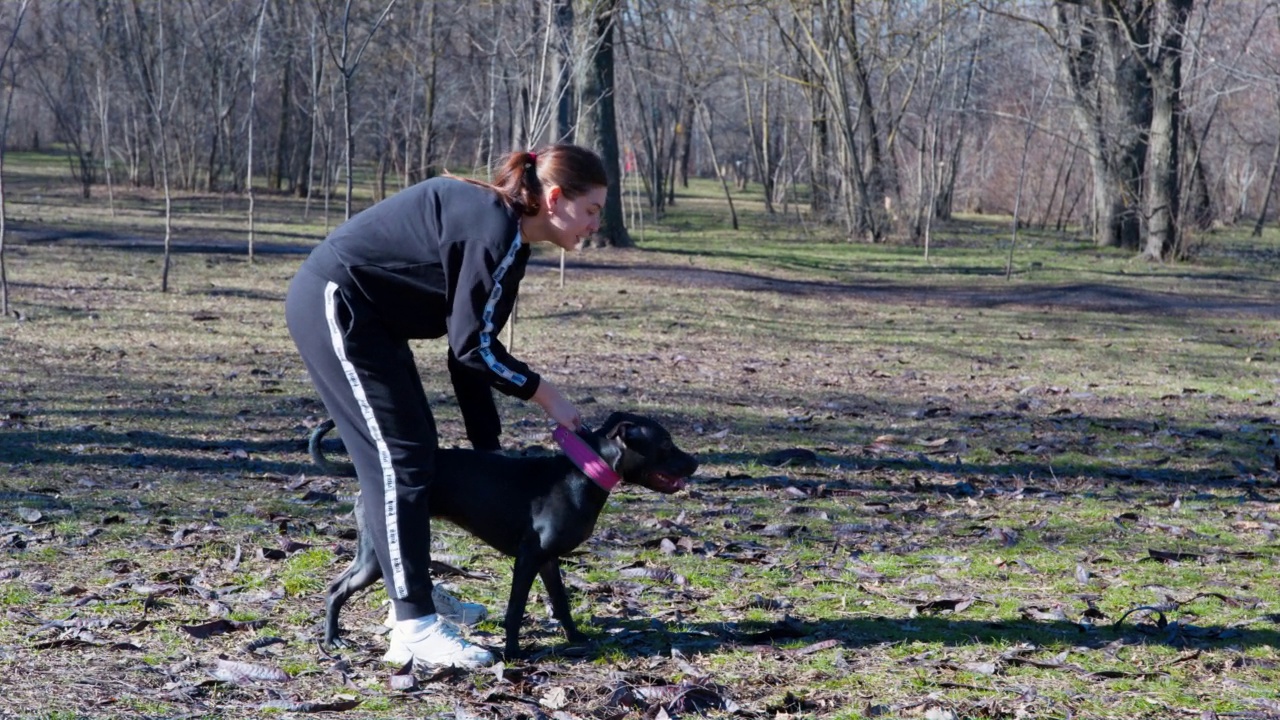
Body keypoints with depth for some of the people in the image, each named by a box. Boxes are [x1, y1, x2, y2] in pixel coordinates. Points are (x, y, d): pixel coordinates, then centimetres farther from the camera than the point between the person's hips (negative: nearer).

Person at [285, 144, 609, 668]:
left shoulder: (504, 234, 10)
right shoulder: (494, 230, -20)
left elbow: (470, 346, 13)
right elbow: (472, 346, -19)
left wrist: (487, 446, 14)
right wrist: (544, 395, -7)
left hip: (360, 312, 10)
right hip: (335, 305, -10)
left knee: (415, 449, 16)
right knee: (400, 458, -10)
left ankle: (415, 592, 30)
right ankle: (414, 627, -8)